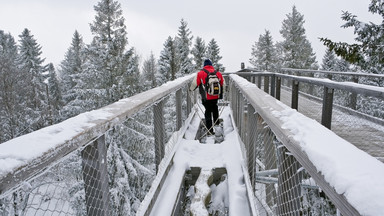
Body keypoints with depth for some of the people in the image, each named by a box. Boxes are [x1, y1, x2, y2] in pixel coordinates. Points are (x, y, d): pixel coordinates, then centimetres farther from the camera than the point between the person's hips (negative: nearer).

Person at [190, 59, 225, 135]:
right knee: (214, 107, 30)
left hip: (206, 97, -3)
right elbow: (223, 84, 13)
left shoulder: (200, 73, -8)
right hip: (216, 96, 3)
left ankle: (210, 129, 7)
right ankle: (216, 121, 42)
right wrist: (221, 93, 32)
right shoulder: (218, 73, 3)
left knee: (208, 111, 7)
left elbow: (195, 83, -2)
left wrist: (191, 89, 18)